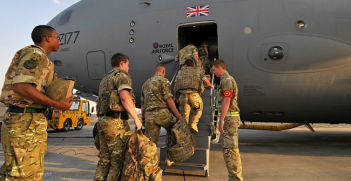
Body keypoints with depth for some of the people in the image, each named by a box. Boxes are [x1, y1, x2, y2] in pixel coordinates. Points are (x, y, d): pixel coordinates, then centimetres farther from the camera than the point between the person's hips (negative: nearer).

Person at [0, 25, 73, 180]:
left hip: (30, 121, 10)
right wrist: (57, 104, -20)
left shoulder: (39, 57, 21)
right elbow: (21, 86, -23)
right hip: (25, 122, -10)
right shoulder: (35, 54, -9)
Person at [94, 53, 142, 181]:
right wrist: (136, 118, -18)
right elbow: (124, 97, -19)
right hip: (116, 122, -8)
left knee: (104, 160, 11)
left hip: (102, 121, 9)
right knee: (118, 160, -3)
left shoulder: (105, 79, 25)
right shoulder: (122, 75, -2)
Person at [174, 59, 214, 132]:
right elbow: (206, 81, 15)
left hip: (183, 94, 1)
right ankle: (193, 124, 6)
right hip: (194, 94, -1)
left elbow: (175, 85, 17)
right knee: (198, 109, 23)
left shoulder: (181, 71, 25)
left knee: (184, 115, 7)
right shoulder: (198, 70, 23)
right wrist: (211, 85, 36)